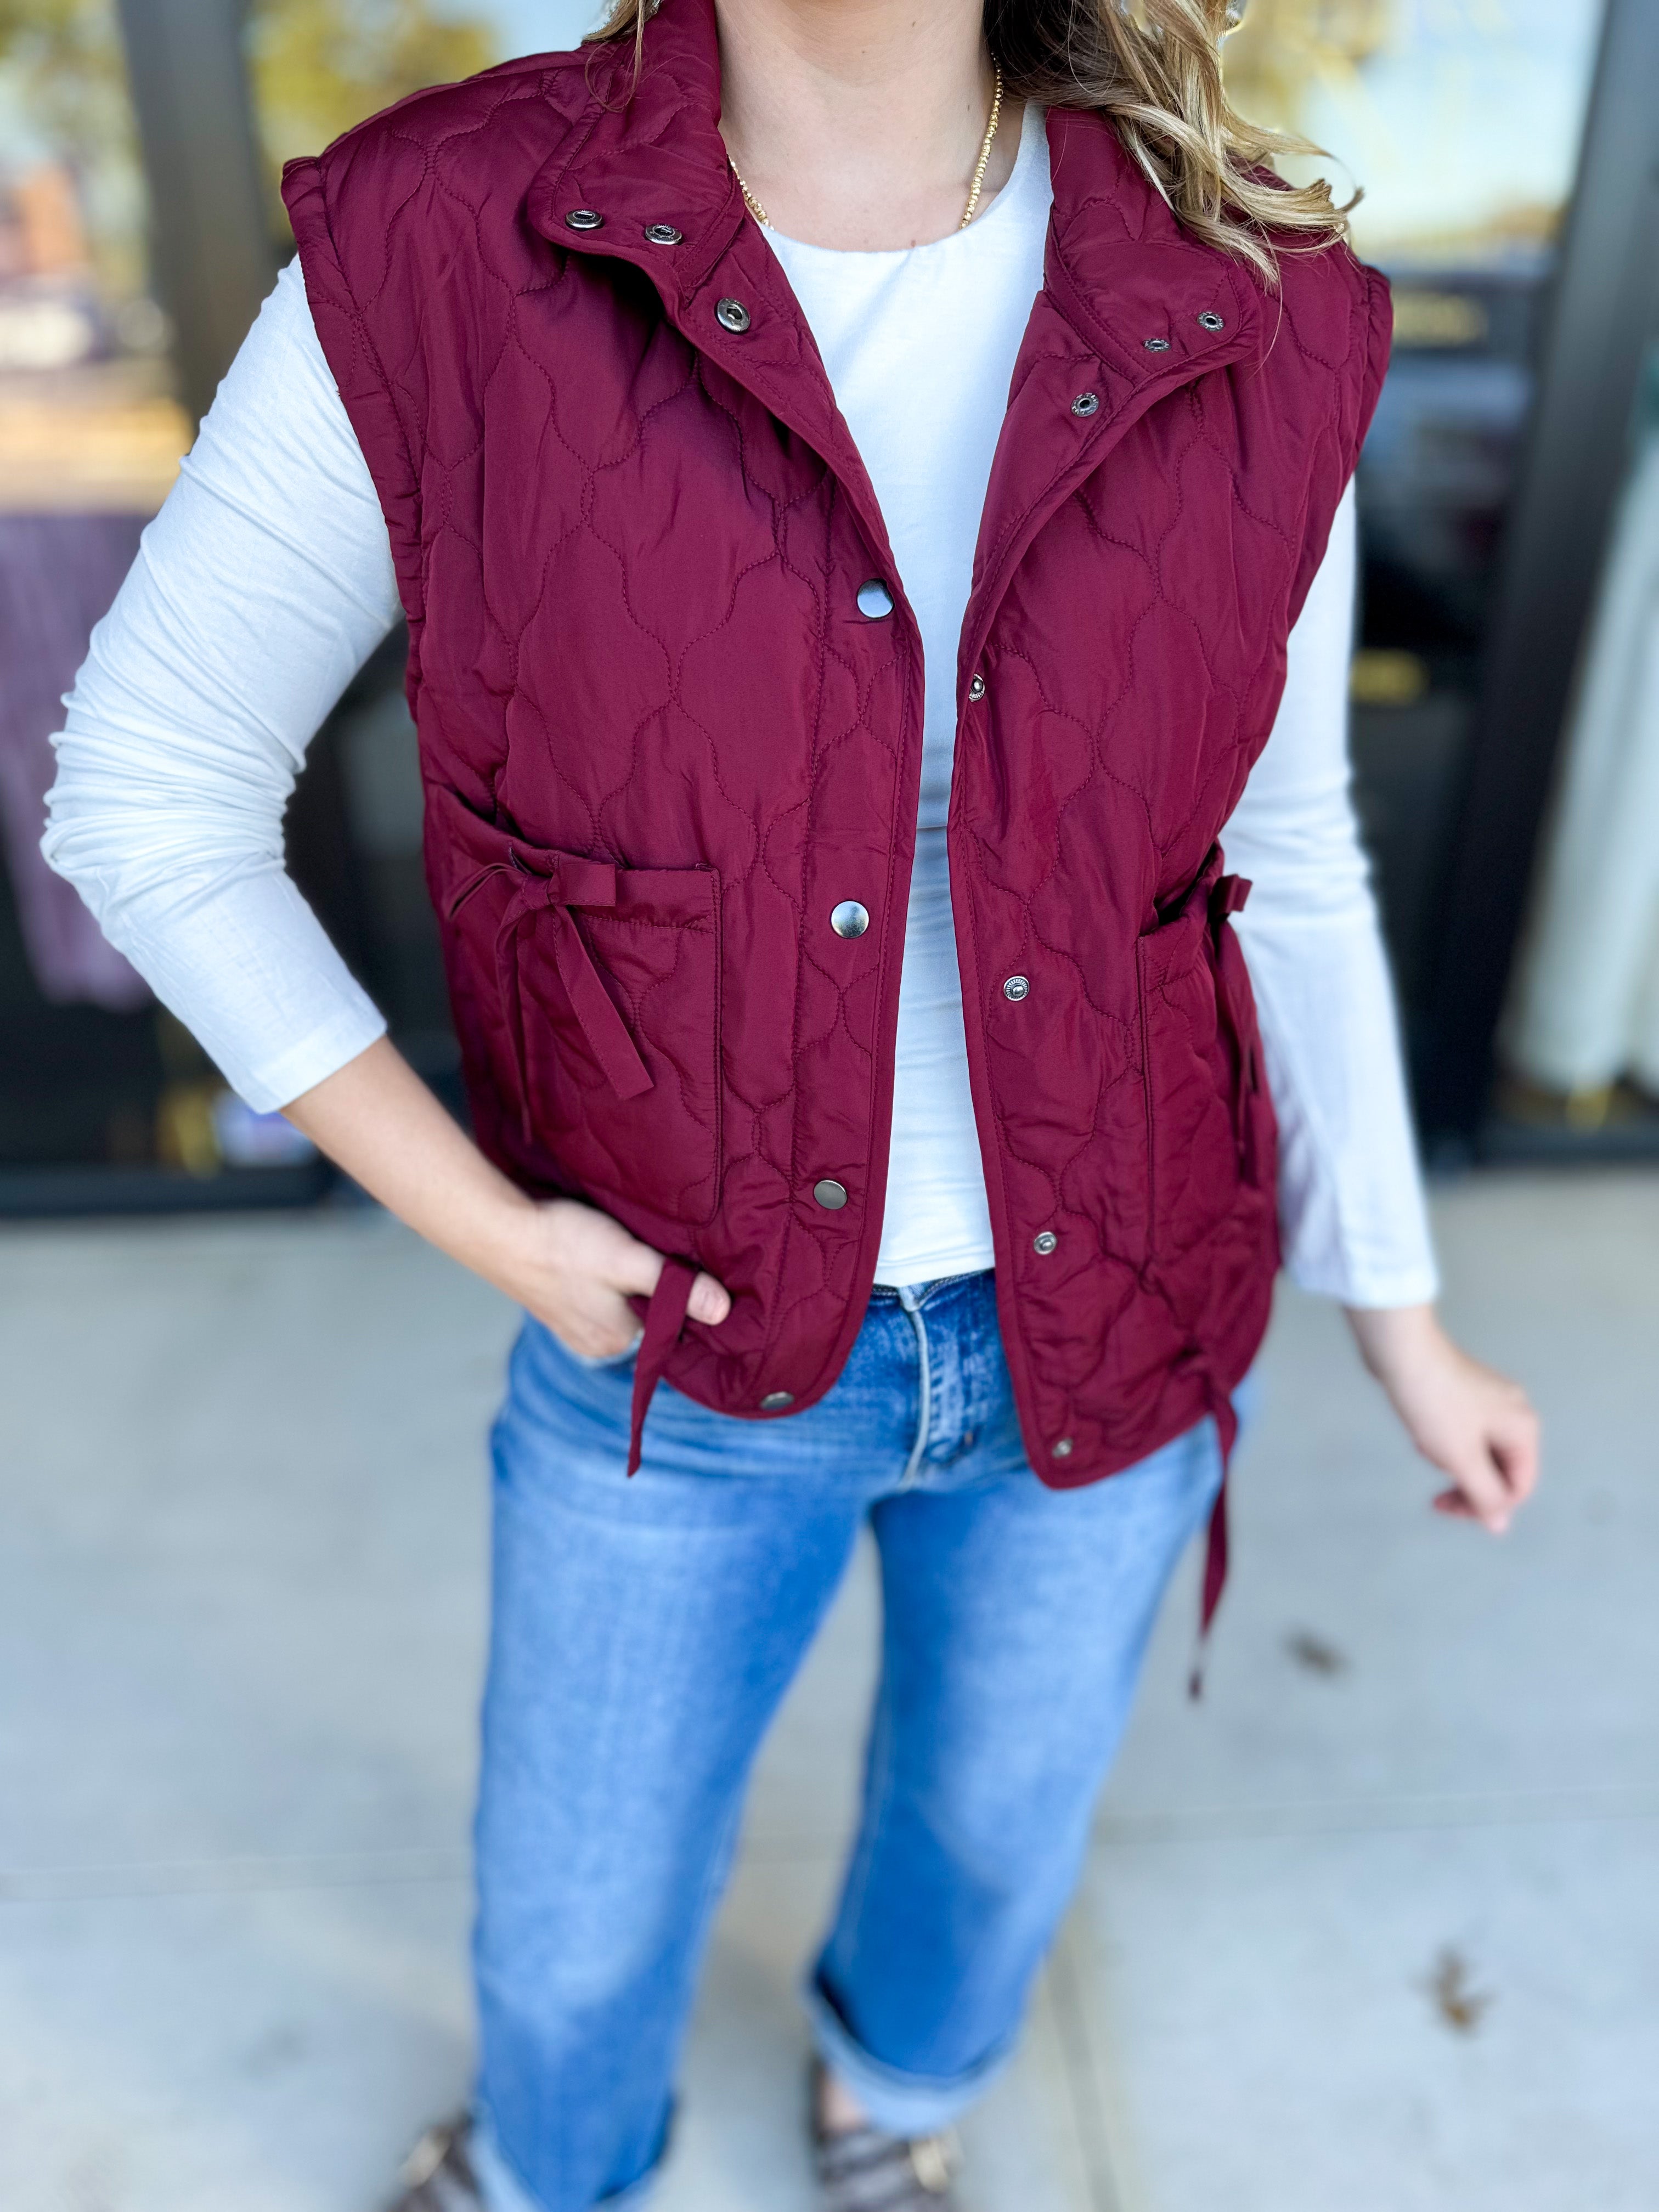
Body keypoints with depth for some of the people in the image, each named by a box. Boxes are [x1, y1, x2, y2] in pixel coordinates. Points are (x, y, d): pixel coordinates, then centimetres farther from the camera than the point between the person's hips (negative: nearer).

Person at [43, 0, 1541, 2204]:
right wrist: (477, 1227, -13)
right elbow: (144, 791, -8)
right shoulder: (442, 252, -18)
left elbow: (1277, 863, -1)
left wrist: (1404, 1328, 7)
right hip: (695, 1339, -1)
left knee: (996, 1813, 28)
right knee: (577, 1913, 23)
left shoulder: (1250, 317, -12)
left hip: (1104, 1317, 2)